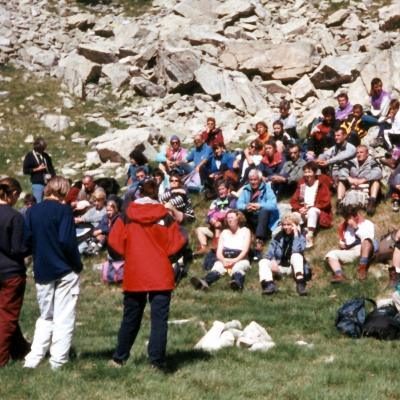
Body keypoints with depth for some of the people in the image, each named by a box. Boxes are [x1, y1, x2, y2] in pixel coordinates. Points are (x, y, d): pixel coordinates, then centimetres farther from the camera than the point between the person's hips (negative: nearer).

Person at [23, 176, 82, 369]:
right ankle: (58, 361, 2)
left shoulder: (32, 211, 5)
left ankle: (33, 359, 6)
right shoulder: (63, 210, -10)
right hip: (65, 271, -5)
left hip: (42, 272, 5)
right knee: (64, 319, 3)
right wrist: (78, 265, -6)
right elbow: (67, 241, -17)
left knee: (45, 317, 16)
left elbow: (26, 240, 3)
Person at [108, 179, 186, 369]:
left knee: (130, 318, 15)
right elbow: (177, 243, -6)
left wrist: (129, 254, 10)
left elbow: (114, 241, -6)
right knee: (159, 319, 0)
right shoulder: (165, 217, -3)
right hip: (160, 276, -2)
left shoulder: (126, 216, -2)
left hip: (134, 276, 2)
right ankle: (157, 360, -6)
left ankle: (119, 357, 23)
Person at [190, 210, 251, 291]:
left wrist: (234, 261, -18)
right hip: (224, 260, 2)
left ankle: (237, 283, -75)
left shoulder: (245, 231, 14)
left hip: (240, 260, -2)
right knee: (217, 268, -33)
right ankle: (204, 282, -67)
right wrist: (223, 260, -13)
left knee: (237, 268, -39)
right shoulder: (224, 232, 24)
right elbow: (219, 252, 11)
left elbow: (245, 250, 1)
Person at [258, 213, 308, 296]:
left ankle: (300, 282, -49)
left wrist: (296, 235, -18)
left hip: (294, 267, -3)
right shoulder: (279, 236, 9)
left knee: (296, 255, -32)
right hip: (279, 267, 3)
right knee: (263, 261, -20)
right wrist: (272, 261, -20)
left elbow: (297, 250, -20)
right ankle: (269, 284, -46)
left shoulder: (300, 237, 1)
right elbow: (270, 252, 1)